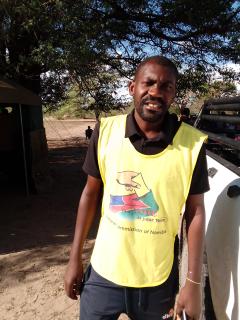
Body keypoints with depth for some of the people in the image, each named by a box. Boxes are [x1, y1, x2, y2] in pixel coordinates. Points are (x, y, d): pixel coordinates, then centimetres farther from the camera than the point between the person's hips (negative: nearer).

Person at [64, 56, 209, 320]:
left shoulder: (191, 143, -13)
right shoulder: (105, 131, -10)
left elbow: (195, 212, -6)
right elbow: (91, 193, -1)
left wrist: (193, 283, -6)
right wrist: (75, 258, 1)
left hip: (158, 281, 0)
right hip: (103, 274, 1)